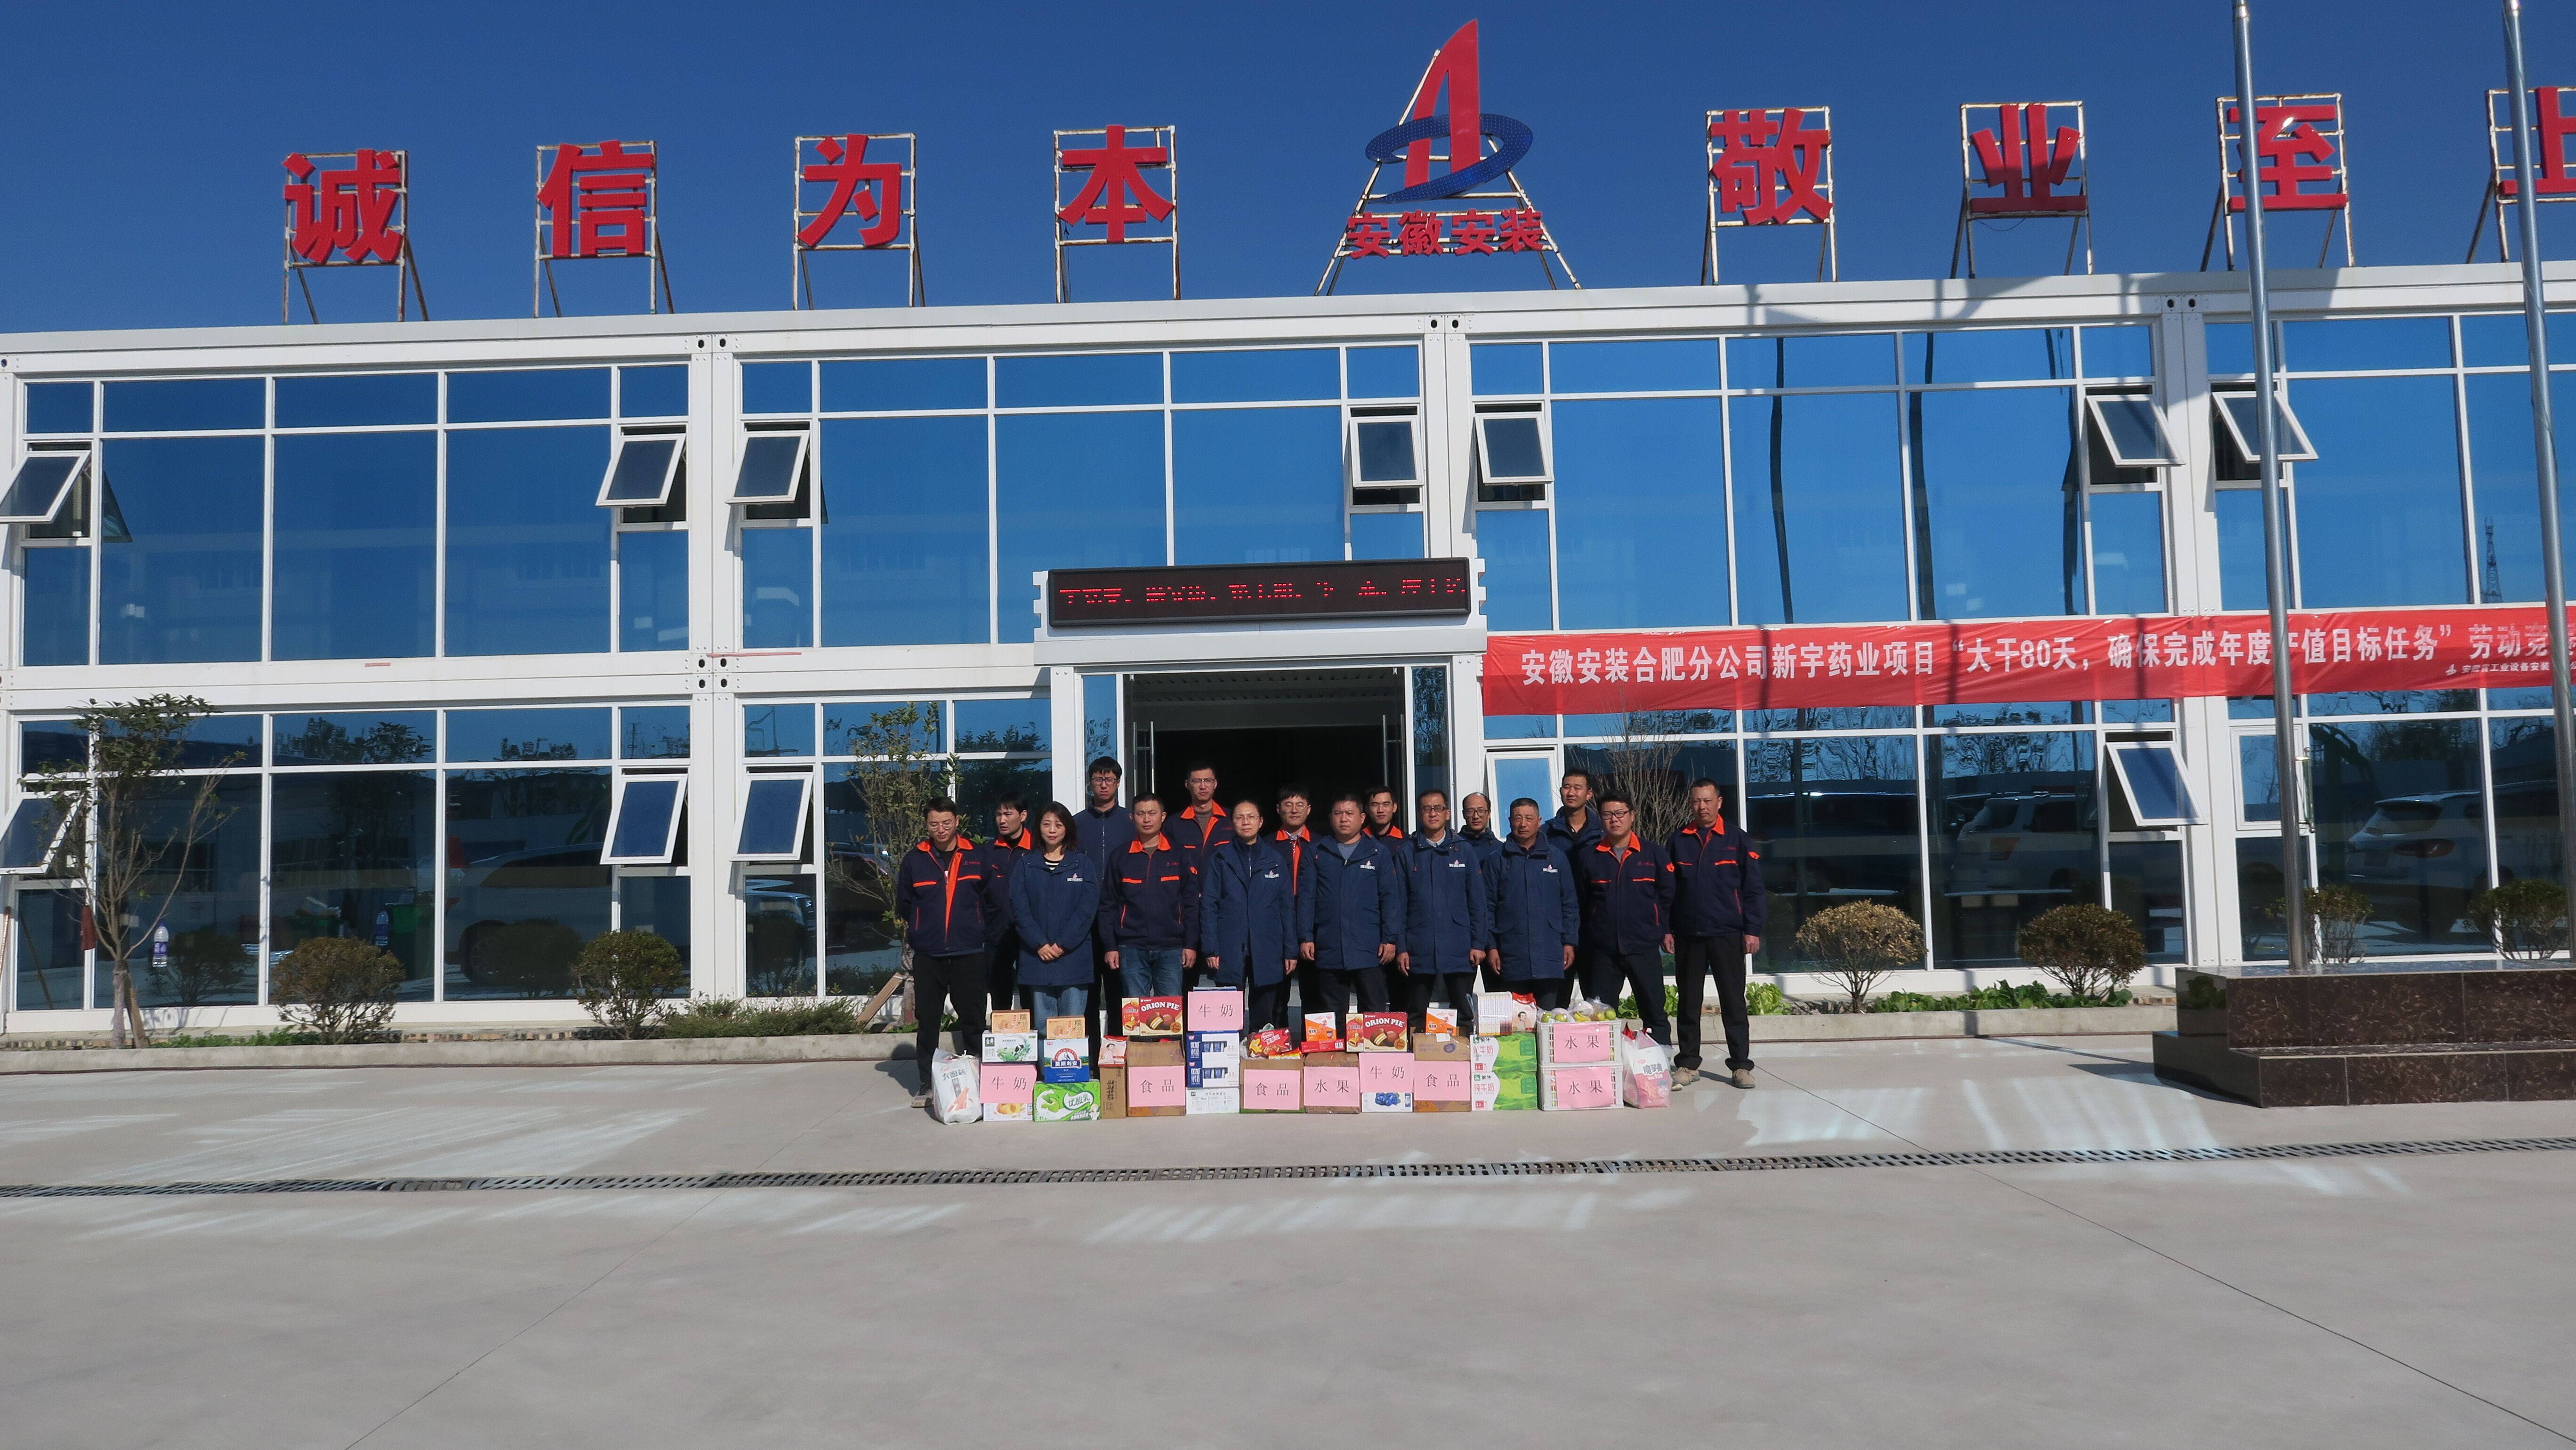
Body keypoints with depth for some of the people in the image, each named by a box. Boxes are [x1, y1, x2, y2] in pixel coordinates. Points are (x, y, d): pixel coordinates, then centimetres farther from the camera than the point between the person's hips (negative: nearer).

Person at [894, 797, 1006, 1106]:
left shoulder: (977, 859, 1)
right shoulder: (914, 861, 3)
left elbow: (996, 904, 9)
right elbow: (903, 905, 16)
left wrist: (983, 936, 8)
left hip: (969, 955, -1)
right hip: (927, 957, 1)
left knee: (973, 1021, 2)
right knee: (927, 1022, 6)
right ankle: (926, 1083, 15)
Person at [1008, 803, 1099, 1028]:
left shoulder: (1084, 865, 8)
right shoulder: (1024, 866, 10)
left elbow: (1088, 908, -2)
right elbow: (1019, 910, 2)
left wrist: (1063, 945, -10)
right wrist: (1040, 944, -11)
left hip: (1074, 957, -1)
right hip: (1037, 958, 1)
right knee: (1043, 1027, 2)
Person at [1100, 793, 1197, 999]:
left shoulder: (1179, 856, 7)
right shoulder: (1121, 858, 8)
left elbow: (1191, 903, 5)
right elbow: (1108, 905, 8)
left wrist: (1191, 944, -1)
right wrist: (1110, 946, 0)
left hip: (1171, 949, 0)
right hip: (1132, 949, 0)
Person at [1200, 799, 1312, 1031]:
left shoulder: (1275, 859, 10)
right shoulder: (1220, 858, 6)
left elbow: (1287, 906, 10)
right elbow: (1208, 904, 2)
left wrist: (1291, 950, 4)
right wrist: (1210, 948, -6)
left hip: (1268, 952, 1)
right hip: (1229, 951, -1)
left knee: (1266, 1021, 4)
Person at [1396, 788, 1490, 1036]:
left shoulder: (1464, 850, 6)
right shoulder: (1407, 853, 5)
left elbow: (1477, 900, 5)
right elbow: (1399, 904, 4)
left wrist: (1478, 943, -1)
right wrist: (1401, 948, -3)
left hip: (1459, 950, 0)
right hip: (1419, 951, 0)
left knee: (1464, 1016, 5)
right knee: (1417, 1018, 6)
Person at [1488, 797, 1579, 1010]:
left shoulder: (1556, 857, 9)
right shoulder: (1498, 860, 7)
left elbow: (1569, 904, 11)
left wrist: (1570, 942, 3)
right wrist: (1491, 947, -2)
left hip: (1550, 958, 0)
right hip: (1512, 958, 0)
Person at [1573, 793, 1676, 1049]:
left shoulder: (1653, 854, 2)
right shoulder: (1588, 857, 5)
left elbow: (1668, 895, 4)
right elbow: (1578, 902, 7)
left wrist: (1665, 930, 0)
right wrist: (1583, 940, 3)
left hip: (1644, 948, -1)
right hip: (1602, 950, 1)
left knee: (1654, 1013, 4)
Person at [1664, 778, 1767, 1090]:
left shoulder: (1737, 841, 1)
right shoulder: (1678, 842, 7)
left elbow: (1753, 889, 0)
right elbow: (1666, 889, 7)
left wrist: (1753, 930, -6)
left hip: (1728, 935, -2)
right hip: (1688, 935, 2)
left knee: (1734, 1002, 1)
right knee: (1688, 1003, 8)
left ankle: (1741, 1065, 8)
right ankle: (1688, 1064, 16)